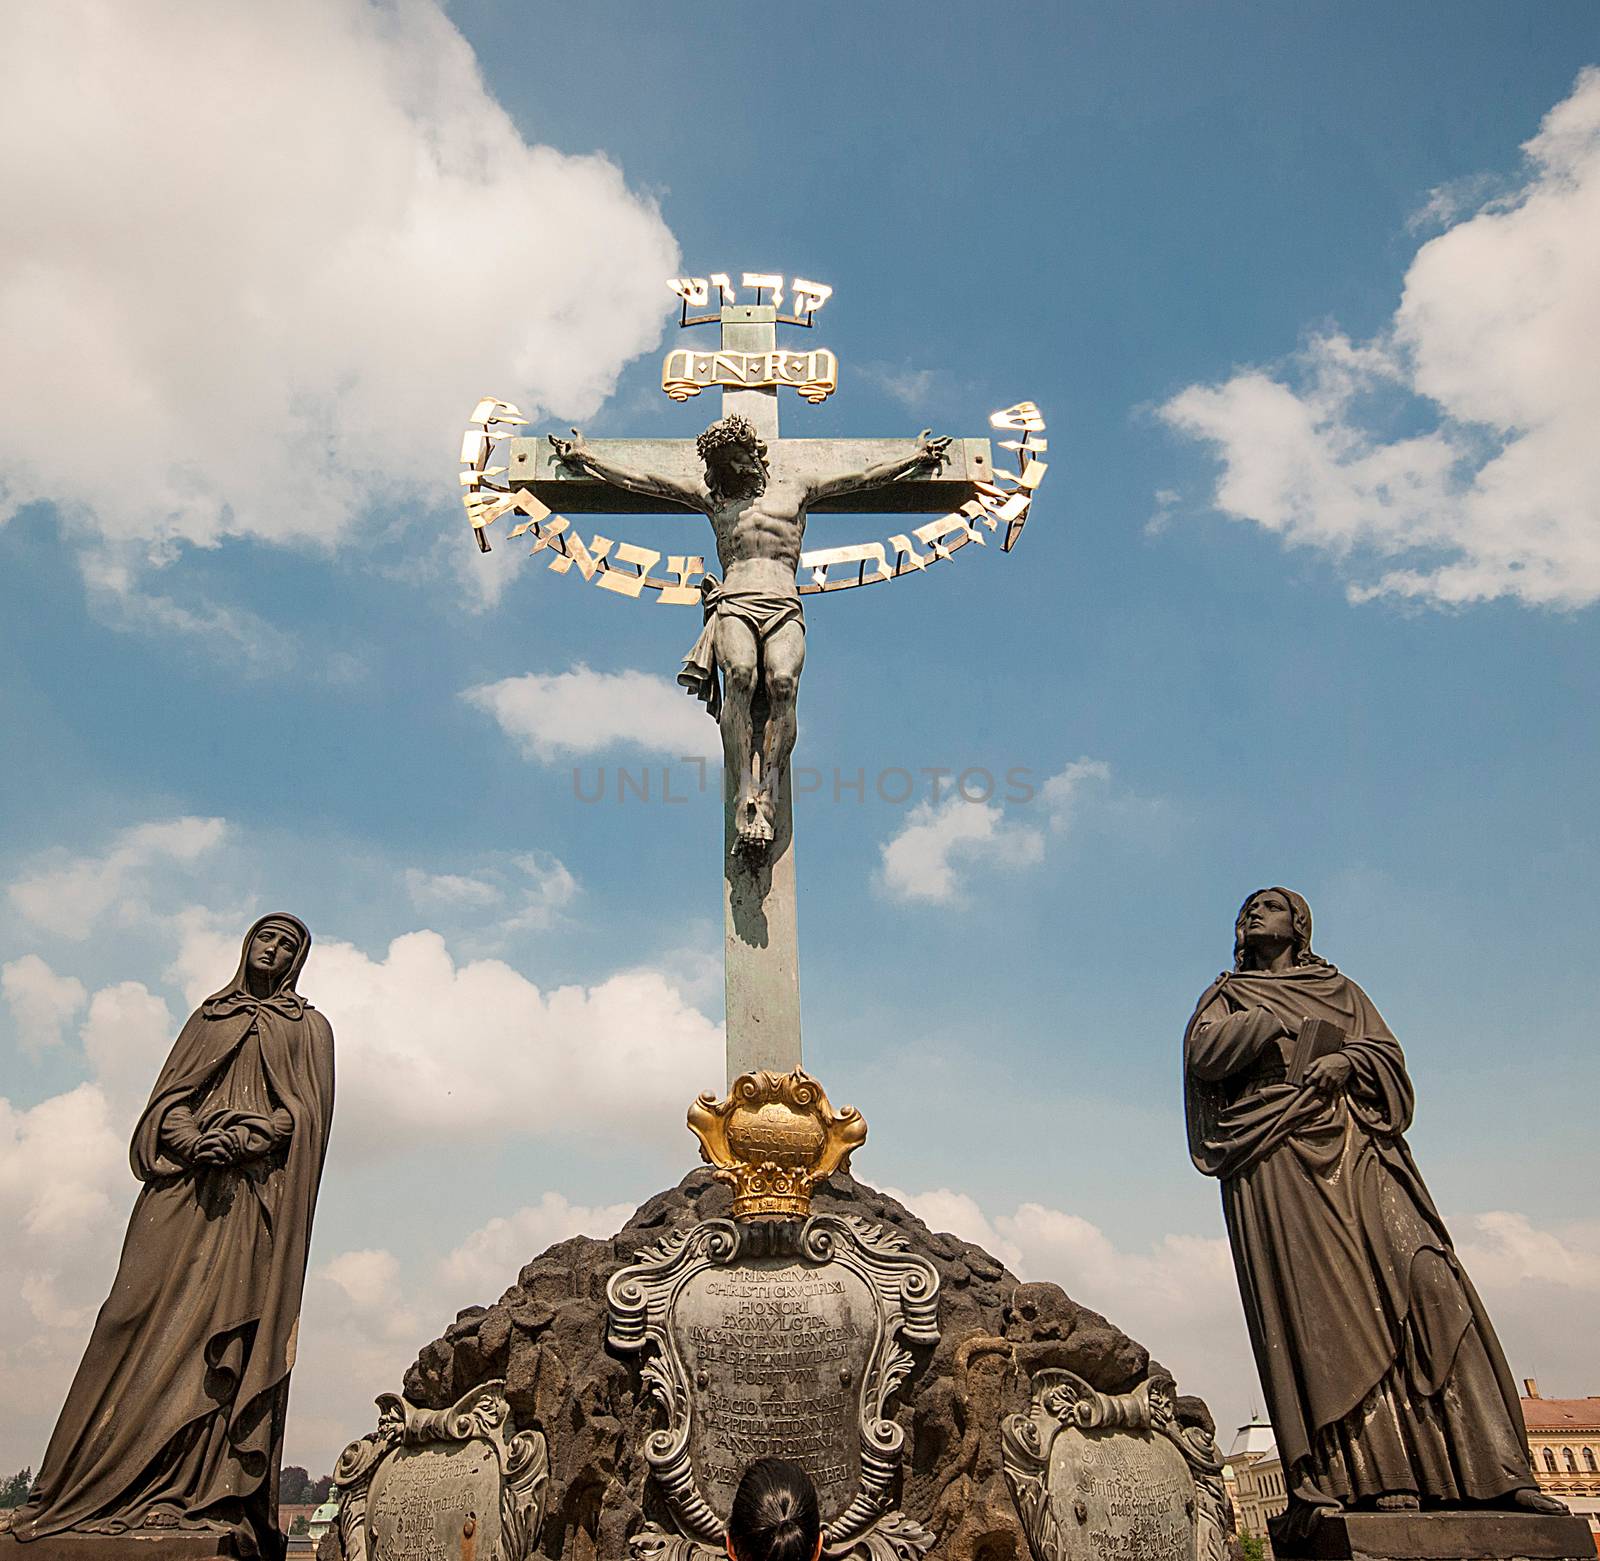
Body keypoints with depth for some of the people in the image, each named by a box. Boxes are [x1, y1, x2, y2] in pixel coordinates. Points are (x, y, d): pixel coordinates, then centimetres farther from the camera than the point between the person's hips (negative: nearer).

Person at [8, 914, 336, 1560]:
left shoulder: (308, 1027, 14)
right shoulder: (207, 1016, 21)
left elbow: (305, 1112, 1)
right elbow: (168, 1097, 11)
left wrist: (240, 1139, -16)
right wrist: (192, 1141, -11)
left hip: (254, 1193, -2)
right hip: (182, 1187, 3)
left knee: (225, 1326, -11)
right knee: (145, 1311, -8)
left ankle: (204, 1494, -12)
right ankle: (90, 1488, -5)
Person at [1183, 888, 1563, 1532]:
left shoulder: (1340, 988, 26)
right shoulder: (1228, 995, 20)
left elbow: (1389, 1052, 11)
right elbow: (1202, 1052, 1)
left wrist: (1347, 1058, -9)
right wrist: (1278, 1021, -3)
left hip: (1355, 1146, 2)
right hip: (1276, 1151, -2)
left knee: (1421, 1276, -14)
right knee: (1317, 1300, -15)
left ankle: (1490, 1469, -15)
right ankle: (1368, 1475, -21)